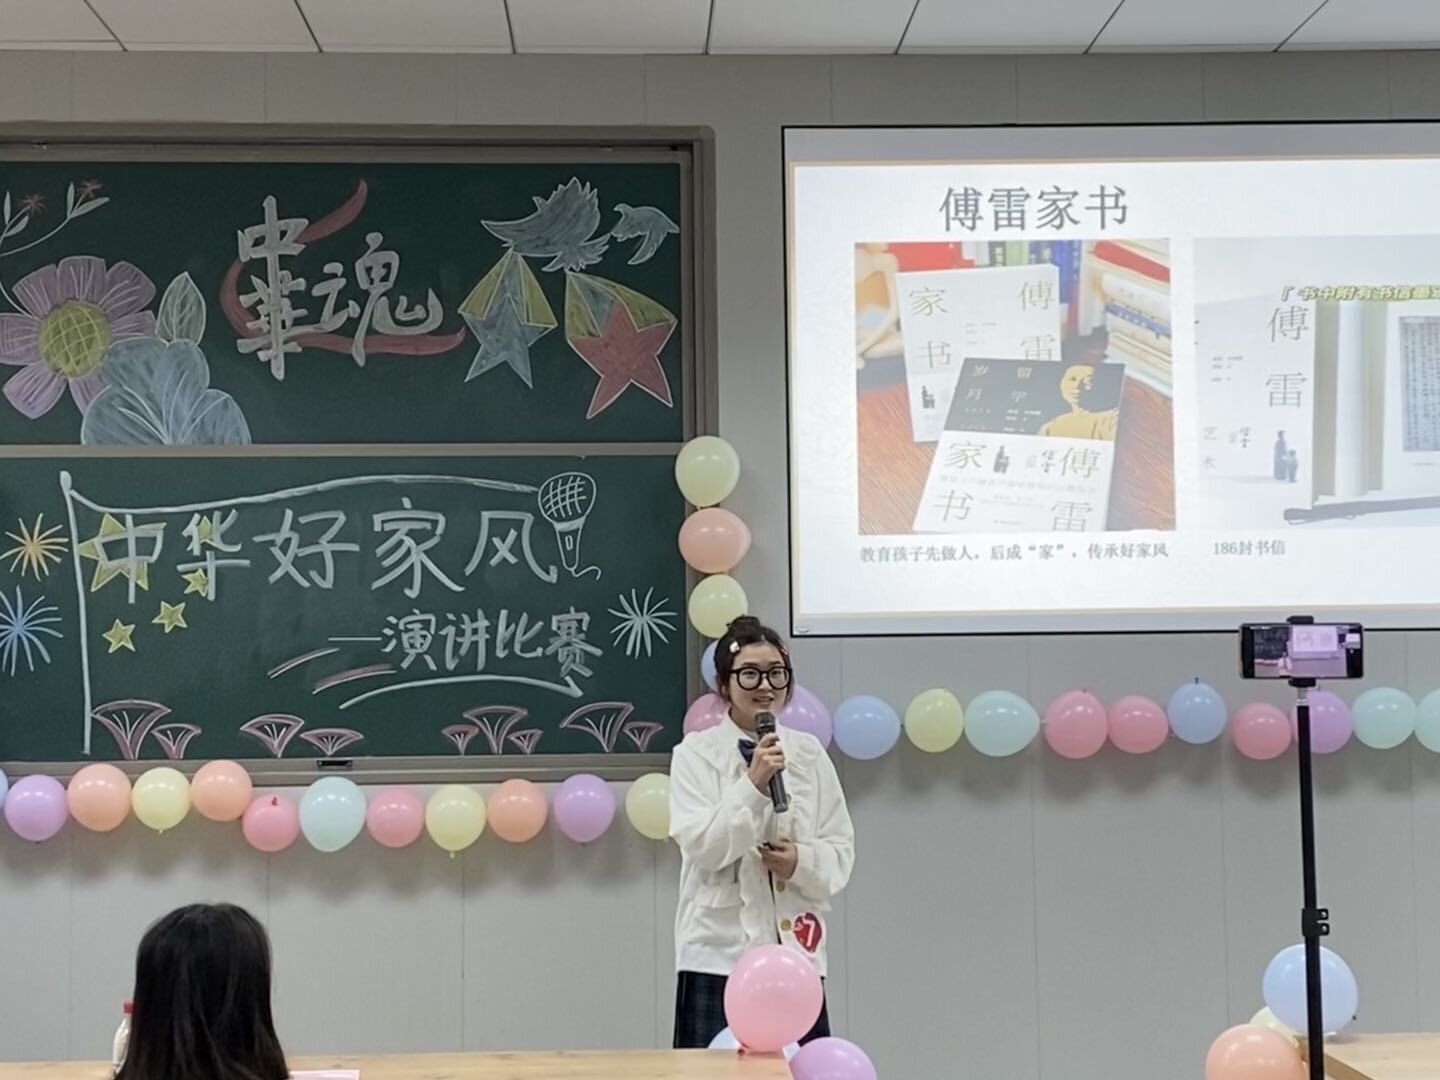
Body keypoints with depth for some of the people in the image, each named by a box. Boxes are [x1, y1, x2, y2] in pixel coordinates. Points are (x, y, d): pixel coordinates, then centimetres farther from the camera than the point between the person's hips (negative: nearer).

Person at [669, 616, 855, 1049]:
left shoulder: (809, 753, 8)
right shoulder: (697, 752, -2)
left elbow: (841, 851, 8)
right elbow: (701, 846, -12)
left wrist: (802, 861, -13)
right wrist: (753, 784, -21)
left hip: (795, 951, 4)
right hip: (720, 953, -3)